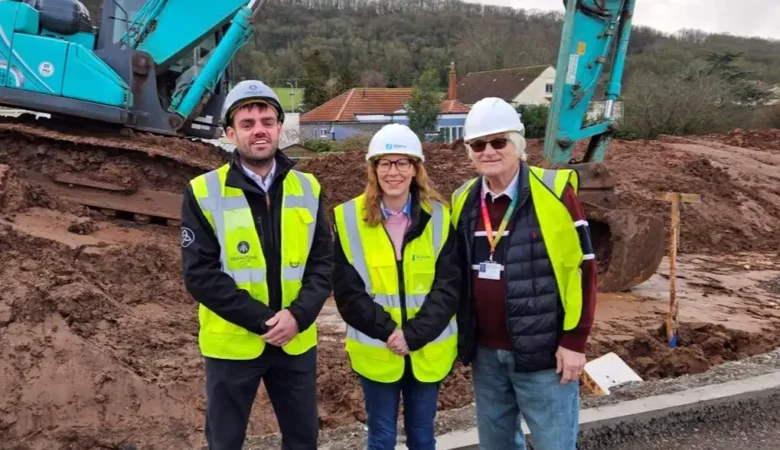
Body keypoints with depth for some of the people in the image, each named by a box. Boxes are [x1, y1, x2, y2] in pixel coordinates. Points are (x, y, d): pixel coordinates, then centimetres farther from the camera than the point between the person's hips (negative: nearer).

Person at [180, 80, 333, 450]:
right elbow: (199, 274, -12)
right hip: (232, 344, -2)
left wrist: (298, 315, -15)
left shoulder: (308, 189, 2)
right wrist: (263, 320, -19)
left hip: (296, 342, 3)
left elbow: (323, 262, 1)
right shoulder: (203, 193, -8)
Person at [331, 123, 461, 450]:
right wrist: (388, 331, -17)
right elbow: (347, 292, -8)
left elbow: (449, 286, -7)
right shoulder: (350, 219, -6)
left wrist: (413, 334, -17)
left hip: (428, 352, 1)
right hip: (376, 352, -1)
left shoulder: (438, 217, -4)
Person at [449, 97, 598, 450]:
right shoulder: (463, 200, 4)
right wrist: (463, 337, 13)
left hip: (543, 350, -5)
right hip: (485, 352, 5)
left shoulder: (554, 192, -11)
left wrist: (574, 341, -10)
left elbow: (582, 268, -8)